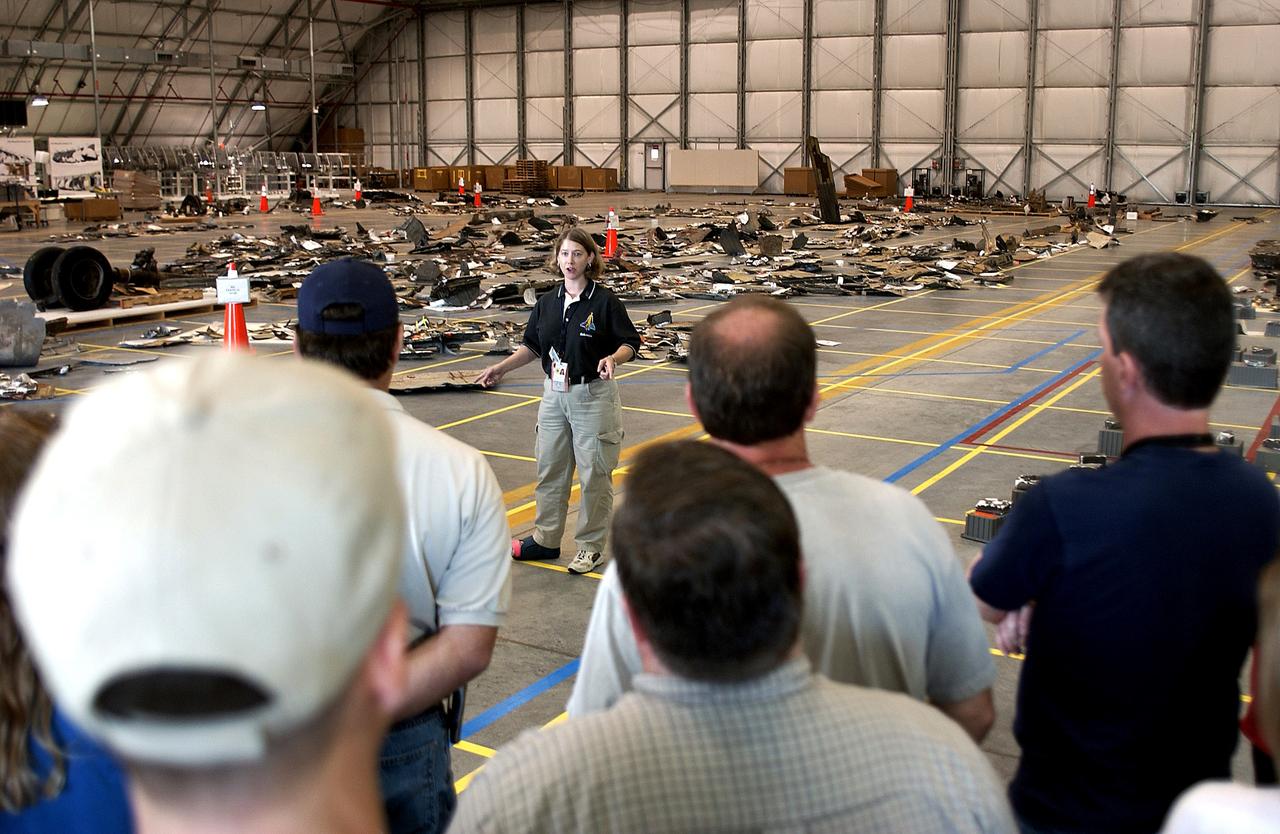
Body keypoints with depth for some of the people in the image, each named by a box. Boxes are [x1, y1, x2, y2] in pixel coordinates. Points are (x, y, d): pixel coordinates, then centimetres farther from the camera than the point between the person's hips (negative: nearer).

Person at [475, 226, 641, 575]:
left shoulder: (605, 301, -9)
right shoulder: (547, 303, 6)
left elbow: (631, 343, -7)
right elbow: (532, 346, 14)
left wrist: (613, 358, -26)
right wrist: (501, 367, 3)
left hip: (593, 396, -5)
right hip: (554, 395, 6)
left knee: (594, 474, 2)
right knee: (549, 469, 13)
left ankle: (591, 547, 15)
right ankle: (545, 539, 27)